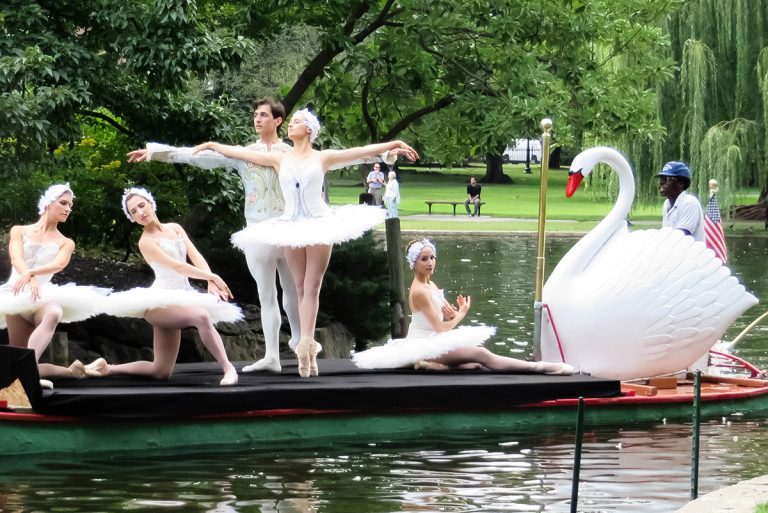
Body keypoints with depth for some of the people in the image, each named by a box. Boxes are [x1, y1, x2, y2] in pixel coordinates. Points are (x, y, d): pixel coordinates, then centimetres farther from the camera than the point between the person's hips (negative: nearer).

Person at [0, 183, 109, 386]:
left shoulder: (66, 243, 15)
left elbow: (58, 265, -7)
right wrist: (31, 279, -29)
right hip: (16, 296, 0)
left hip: (42, 296, 0)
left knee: (54, 313, -39)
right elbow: (16, 258, -8)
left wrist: (30, 273, -27)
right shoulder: (19, 231, 13)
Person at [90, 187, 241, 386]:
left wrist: (211, 282, -17)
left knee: (161, 372, 6)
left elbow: (196, 257, 0)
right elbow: (177, 267, -14)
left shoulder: (174, 228, 12)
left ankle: (107, 368, 18)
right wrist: (212, 277, -17)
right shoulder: (146, 242, -7)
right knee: (202, 317, -37)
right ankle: (227, 367, -33)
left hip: (180, 299, 7)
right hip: (161, 301, -7)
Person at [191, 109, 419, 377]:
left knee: (312, 286, -5)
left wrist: (392, 145, -12)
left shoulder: (322, 157, 1)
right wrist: (211, 145, 13)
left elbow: (361, 151, -4)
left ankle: (306, 343, -11)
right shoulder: (279, 159, 8)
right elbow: (241, 152, 11)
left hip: (319, 223, -2)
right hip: (292, 226, 2)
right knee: (301, 287, 2)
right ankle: (309, 347, 1)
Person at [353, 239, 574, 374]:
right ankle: (538, 367, -25)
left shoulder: (431, 286, 10)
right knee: (481, 355, -20)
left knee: (476, 365, -10)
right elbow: (441, 328, -19)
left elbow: (442, 322, 13)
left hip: (431, 342, 9)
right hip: (425, 346, -9)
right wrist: (462, 313, -4)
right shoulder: (419, 291, -18)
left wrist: (452, 315, -10)